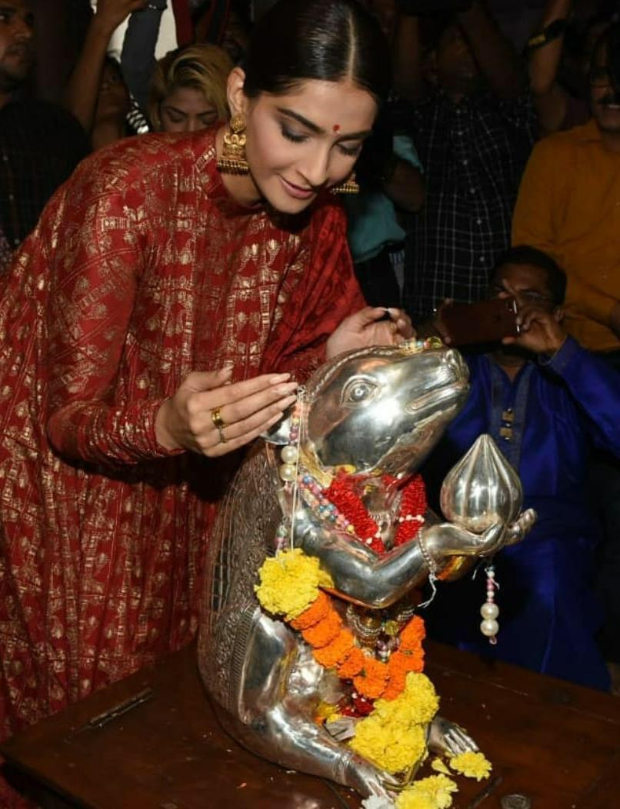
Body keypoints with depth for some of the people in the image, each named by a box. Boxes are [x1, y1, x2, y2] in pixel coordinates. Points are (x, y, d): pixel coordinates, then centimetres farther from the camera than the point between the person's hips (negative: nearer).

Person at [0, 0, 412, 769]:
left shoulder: (312, 213, -10)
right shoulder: (129, 190, -28)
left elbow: (240, 376, 0)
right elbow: (70, 417, -22)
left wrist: (331, 355, -19)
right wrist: (171, 428, -42)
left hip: (175, 477, 5)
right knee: (87, 704, 10)